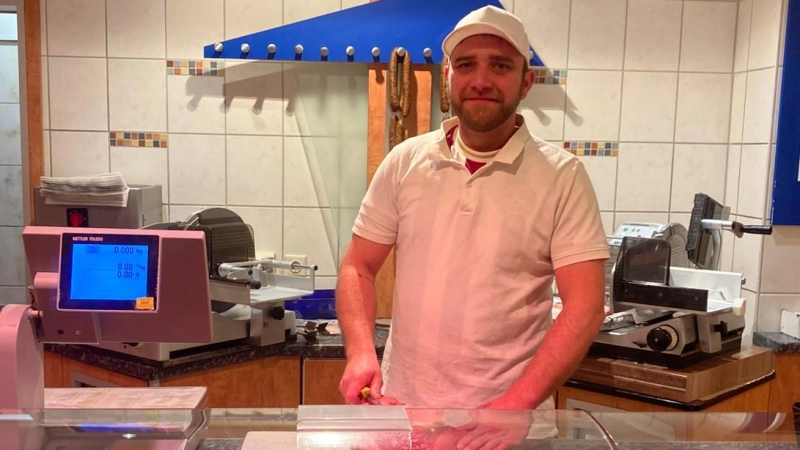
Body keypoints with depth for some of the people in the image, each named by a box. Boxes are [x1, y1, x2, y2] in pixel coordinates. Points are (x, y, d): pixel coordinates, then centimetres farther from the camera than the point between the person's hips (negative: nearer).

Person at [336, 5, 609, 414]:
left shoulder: (562, 176, -9)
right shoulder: (404, 162, -2)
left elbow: (585, 306, -12)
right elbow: (358, 268, 3)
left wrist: (514, 404, -21)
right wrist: (361, 353, -14)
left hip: (511, 406, -2)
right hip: (400, 399, 3)